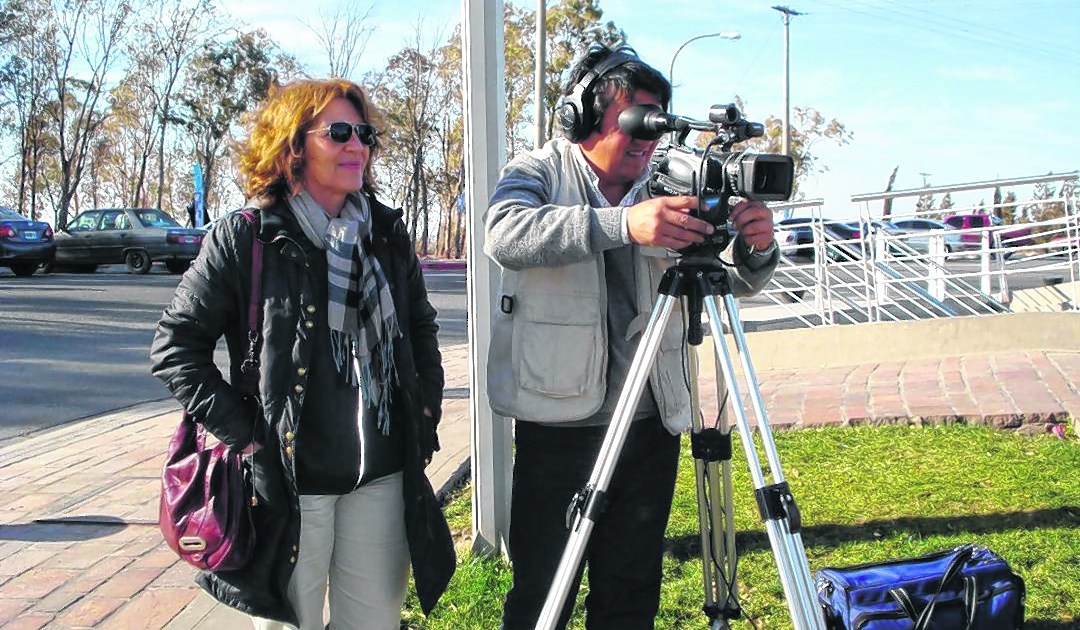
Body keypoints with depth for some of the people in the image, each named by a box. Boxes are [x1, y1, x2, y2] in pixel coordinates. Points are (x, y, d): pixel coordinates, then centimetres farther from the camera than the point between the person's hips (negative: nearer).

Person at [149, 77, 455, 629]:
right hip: (288, 479, -4)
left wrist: (425, 414, 11)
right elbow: (174, 345, -6)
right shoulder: (244, 239, -7)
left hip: (383, 479, 5)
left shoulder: (387, 234, 8)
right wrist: (242, 431, -11)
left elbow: (421, 329, 21)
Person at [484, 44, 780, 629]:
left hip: (652, 423, 4)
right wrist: (623, 224, -37)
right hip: (559, 422, -4)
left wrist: (755, 249, -19)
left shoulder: (666, 190, 8)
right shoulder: (539, 172, -2)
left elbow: (733, 281, 5)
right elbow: (505, 234, -25)